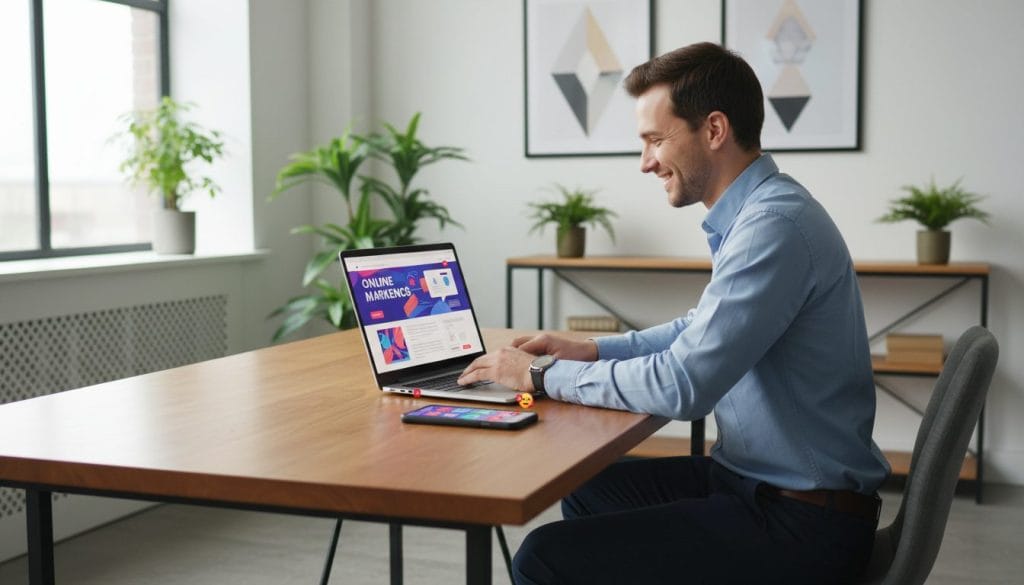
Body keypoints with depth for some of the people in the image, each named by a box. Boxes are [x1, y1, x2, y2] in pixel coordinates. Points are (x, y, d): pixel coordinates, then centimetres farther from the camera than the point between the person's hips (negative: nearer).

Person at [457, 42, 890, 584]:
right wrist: (591, 350, 11)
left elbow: (680, 386, -28)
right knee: (589, 492, 24)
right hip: (753, 478, 10)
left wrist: (544, 375, -15)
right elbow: (702, 330, 23)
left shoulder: (775, 225, -24)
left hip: (800, 521, -10)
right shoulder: (755, 213, 9)